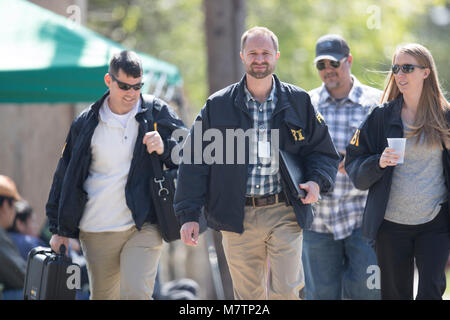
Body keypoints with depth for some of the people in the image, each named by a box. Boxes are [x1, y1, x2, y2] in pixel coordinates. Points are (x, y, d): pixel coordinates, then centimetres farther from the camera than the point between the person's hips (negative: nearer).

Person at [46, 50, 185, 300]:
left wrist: (164, 148, -16)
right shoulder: (86, 122, 6)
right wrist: (59, 228, 11)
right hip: (96, 233, 2)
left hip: (143, 228, -2)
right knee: (102, 296, 11)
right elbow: (65, 175, 12)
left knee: (136, 294, -17)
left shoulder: (157, 114, 3)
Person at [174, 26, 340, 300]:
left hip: (285, 214, -1)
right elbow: (195, 162, 5)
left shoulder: (299, 102, 7)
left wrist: (317, 182, -7)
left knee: (286, 291, -11)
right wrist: (189, 215, -2)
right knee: (249, 296, 6)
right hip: (238, 217, 1)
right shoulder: (218, 106, 6)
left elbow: (323, 151, 14)